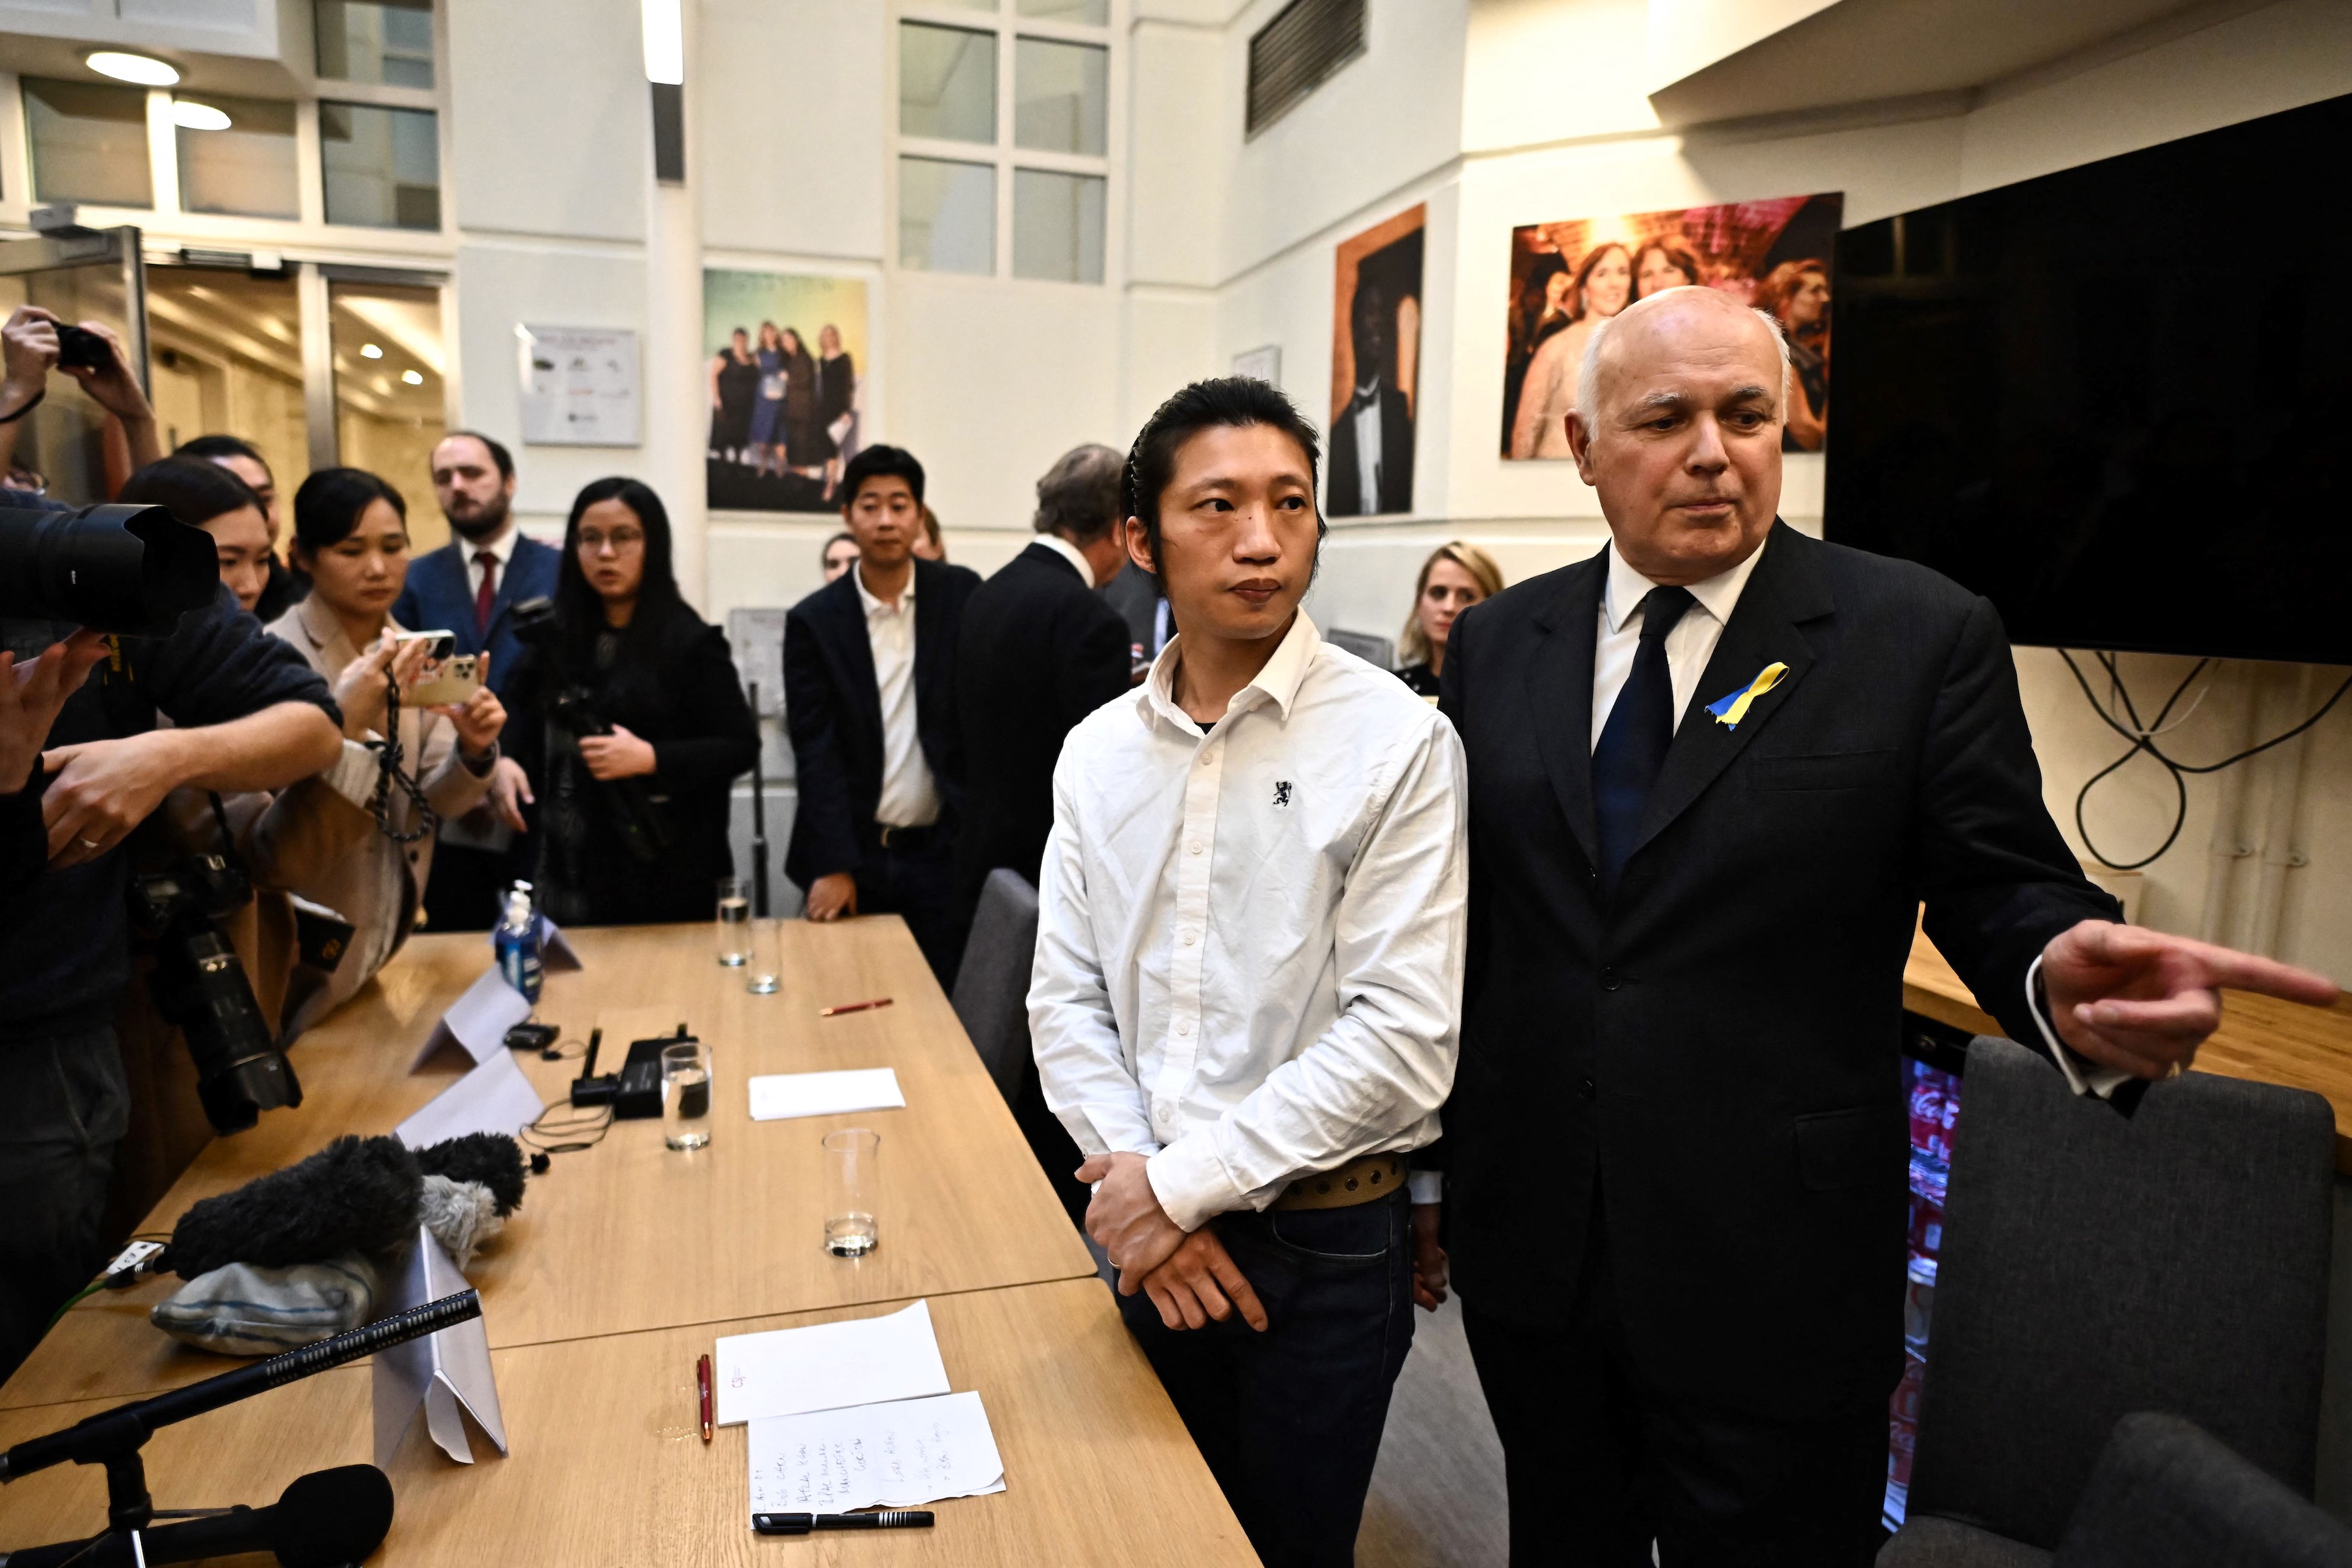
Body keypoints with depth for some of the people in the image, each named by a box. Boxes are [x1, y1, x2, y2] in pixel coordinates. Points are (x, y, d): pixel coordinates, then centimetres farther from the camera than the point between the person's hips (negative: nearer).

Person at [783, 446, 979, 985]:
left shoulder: (963, 595, 1)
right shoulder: (814, 620, -1)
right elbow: (815, 749, -5)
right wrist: (832, 865, -13)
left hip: (943, 849, 0)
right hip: (853, 849, 0)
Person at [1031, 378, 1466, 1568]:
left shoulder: (1396, 743, -15)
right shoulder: (1098, 755, 0)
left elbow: (1403, 1036, -19)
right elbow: (1067, 1000, 3)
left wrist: (1186, 1182, -16)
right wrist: (1132, 1170, -11)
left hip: (1323, 1243, -4)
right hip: (1154, 1239, 4)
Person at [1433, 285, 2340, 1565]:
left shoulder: (1921, 635, -7)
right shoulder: (1496, 643, 2)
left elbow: (2002, 891, -4)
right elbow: (1457, 908, 4)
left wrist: (2064, 976, -28)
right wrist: (1425, 1168, 7)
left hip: (1776, 1279, -2)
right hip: (1526, 1252, 3)